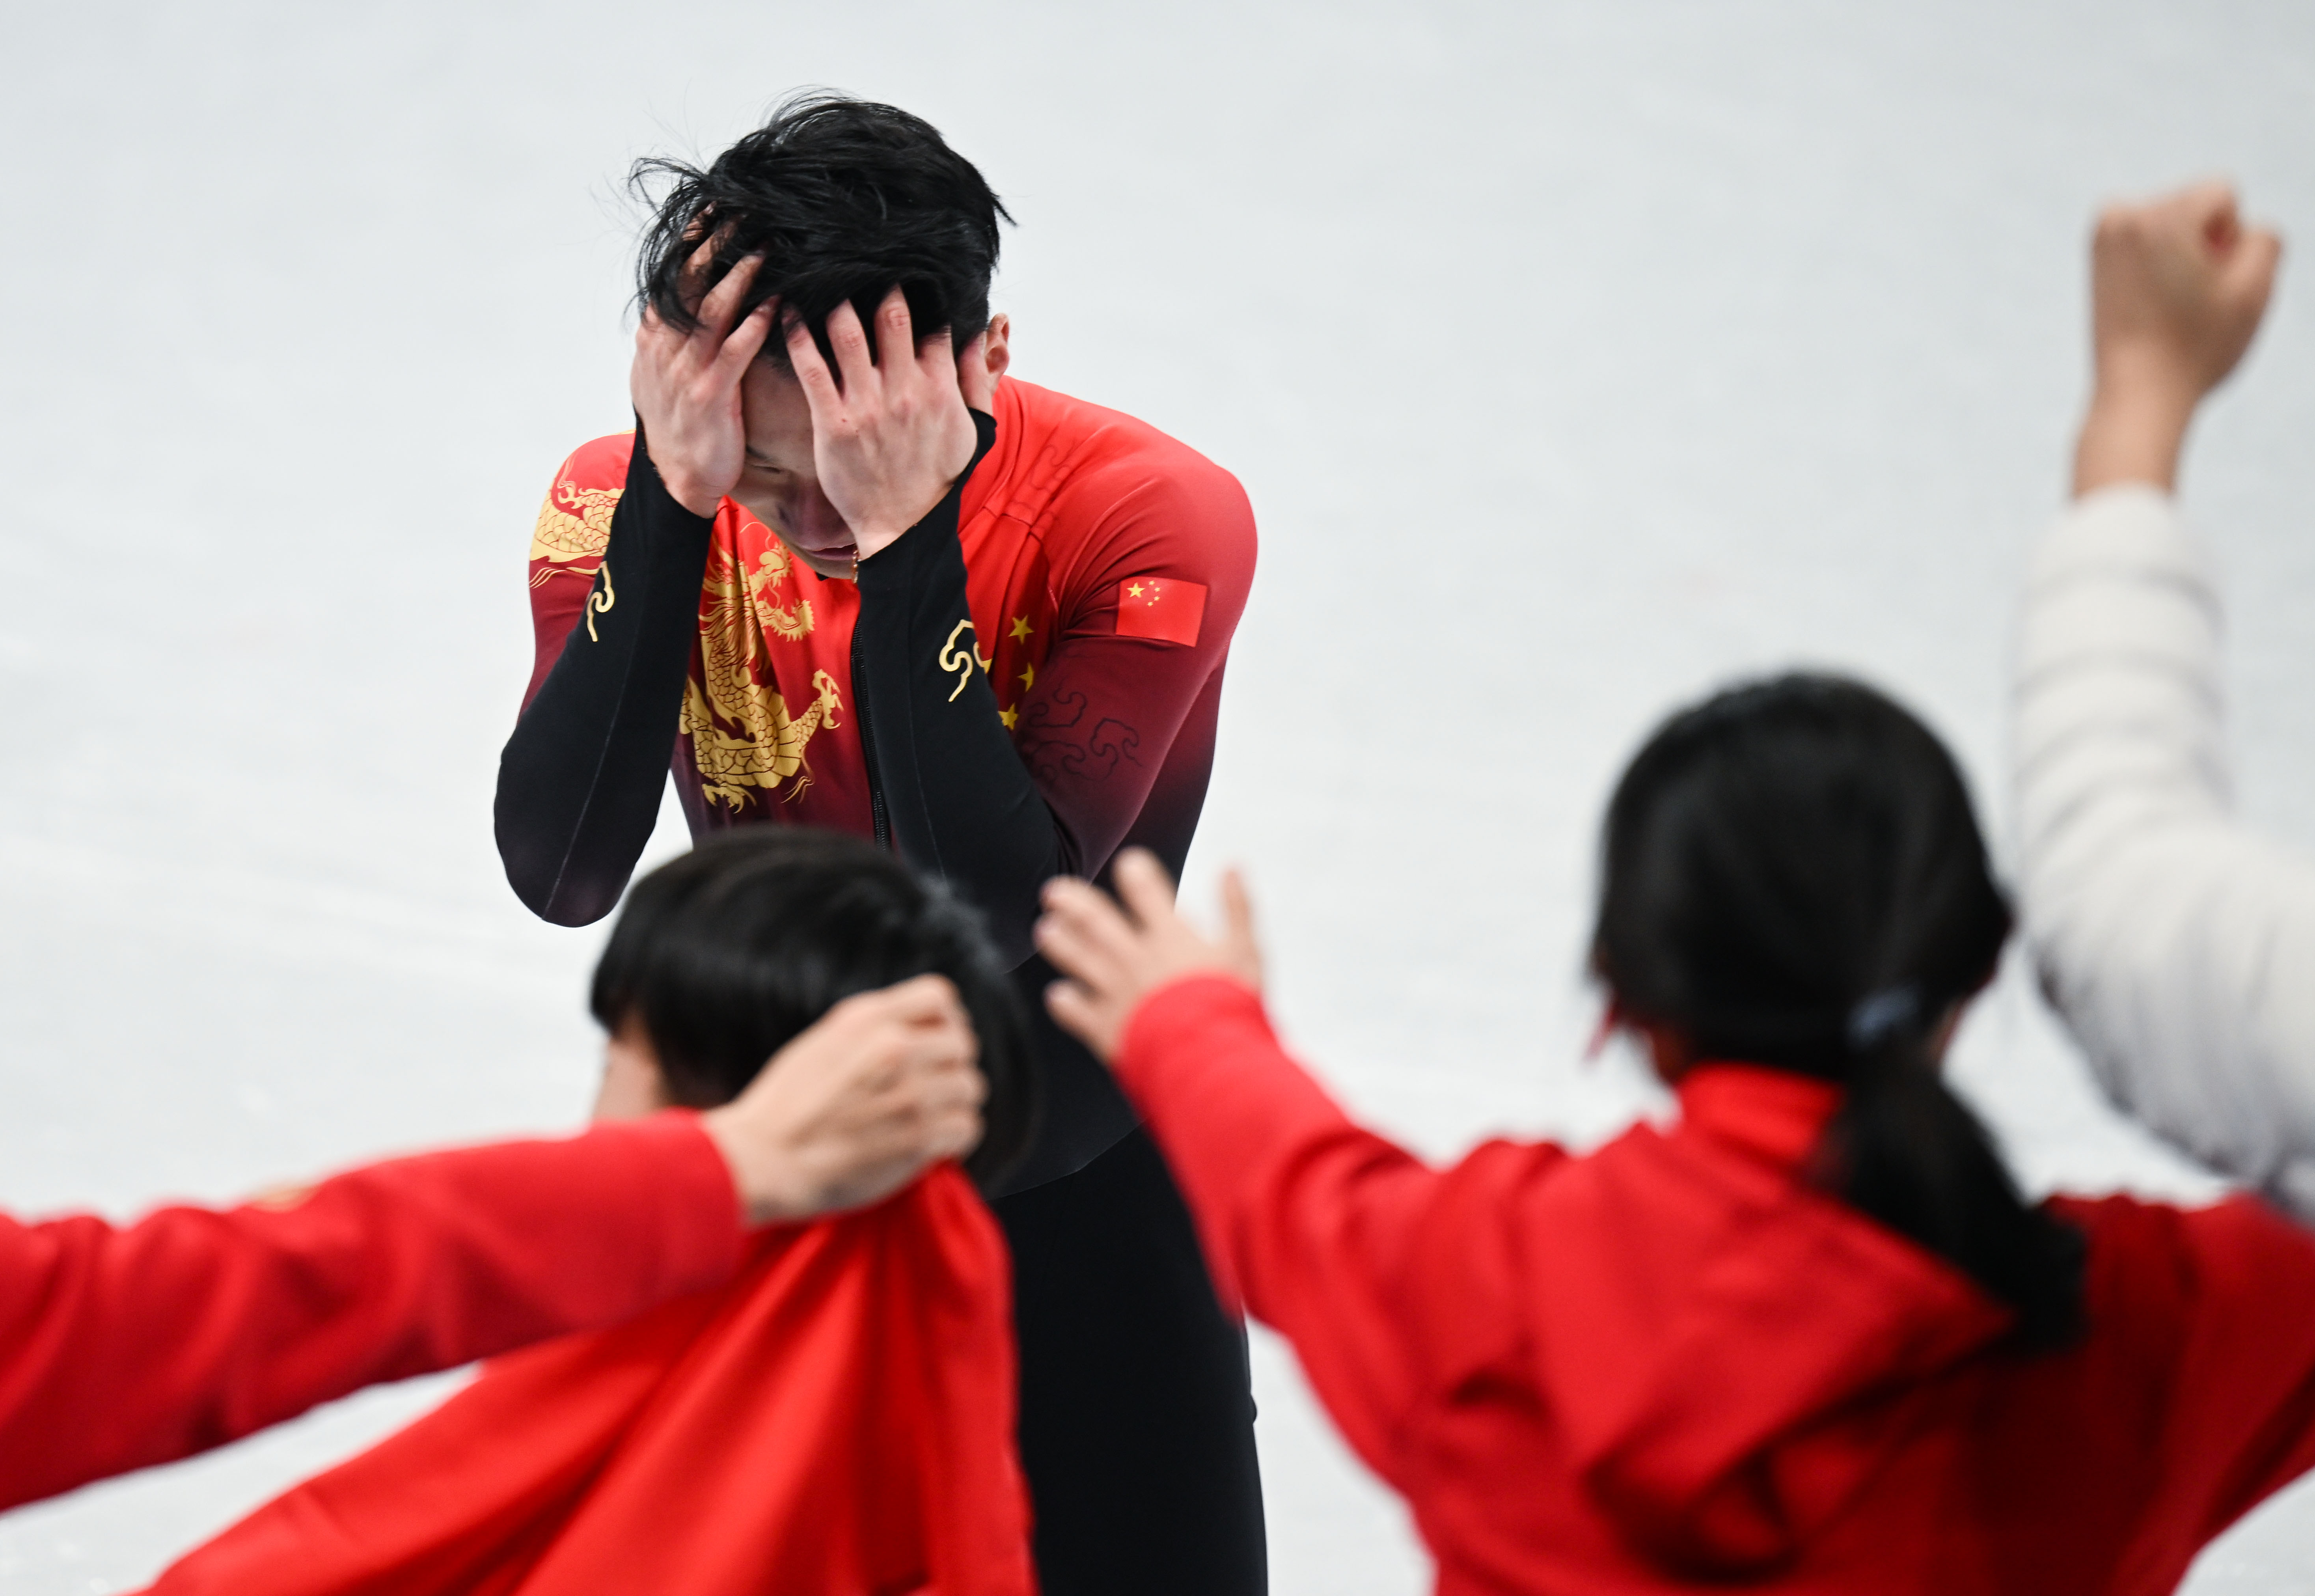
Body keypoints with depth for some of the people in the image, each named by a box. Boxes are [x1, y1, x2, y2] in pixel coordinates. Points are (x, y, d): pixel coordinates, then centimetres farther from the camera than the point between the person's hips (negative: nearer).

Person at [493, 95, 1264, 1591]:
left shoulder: (1148, 522, -25)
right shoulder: (621, 502, -17)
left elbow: (1004, 921, -34)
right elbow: (563, 875, -31)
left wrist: (905, 541, -39)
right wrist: (671, 501, -36)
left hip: (1072, 1172, -2)